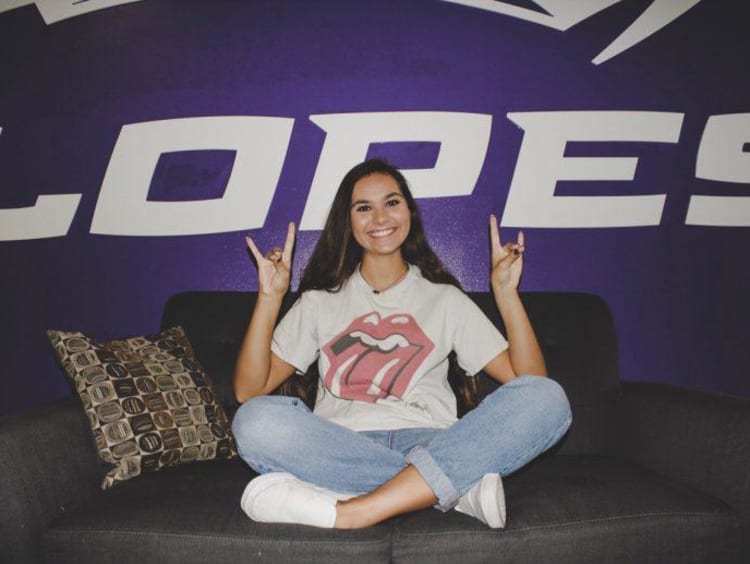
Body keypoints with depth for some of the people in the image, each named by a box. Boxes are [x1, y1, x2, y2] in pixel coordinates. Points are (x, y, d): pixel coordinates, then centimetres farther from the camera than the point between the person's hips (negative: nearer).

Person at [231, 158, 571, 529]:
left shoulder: (445, 298, 16)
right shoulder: (321, 301, 16)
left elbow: (529, 380, 7)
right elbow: (248, 390, 5)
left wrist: (506, 292, -2)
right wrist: (270, 297, -3)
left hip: (431, 444, 1)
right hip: (342, 449, 0)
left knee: (548, 400, -23)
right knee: (255, 420, -29)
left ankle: (349, 511, -31)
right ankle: (459, 486, -25)